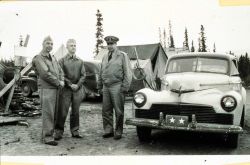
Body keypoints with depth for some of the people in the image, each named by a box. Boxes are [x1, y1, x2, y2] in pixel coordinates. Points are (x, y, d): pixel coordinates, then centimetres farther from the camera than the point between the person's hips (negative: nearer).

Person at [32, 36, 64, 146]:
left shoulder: (53, 58, 17)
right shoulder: (38, 58, -7)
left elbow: (60, 71, 14)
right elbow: (45, 74, -17)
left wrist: (62, 81, -5)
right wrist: (58, 83, -11)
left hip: (55, 89, 8)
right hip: (46, 89, -8)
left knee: (53, 113, 10)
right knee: (48, 114, -7)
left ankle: (46, 134, 19)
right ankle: (47, 137, -1)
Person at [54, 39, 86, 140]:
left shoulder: (80, 61, 11)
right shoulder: (62, 60, 4)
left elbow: (83, 75, 5)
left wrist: (78, 85, -9)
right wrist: (70, 84, -13)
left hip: (78, 89, 3)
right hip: (66, 89, -2)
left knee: (75, 112, 7)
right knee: (62, 112, -3)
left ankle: (75, 131, 17)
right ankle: (58, 132, 7)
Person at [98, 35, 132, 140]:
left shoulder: (123, 56, 3)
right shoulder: (105, 57, 18)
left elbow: (127, 72, -2)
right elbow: (101, 73, 21)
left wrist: (125, 87, -9)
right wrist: (100, 86, 16)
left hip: (117, 87, -5)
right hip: (106, 87, 5)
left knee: (119, 111, -1)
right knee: (106, 110, 6)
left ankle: (118, 132, 9)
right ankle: (108, 130, 17)